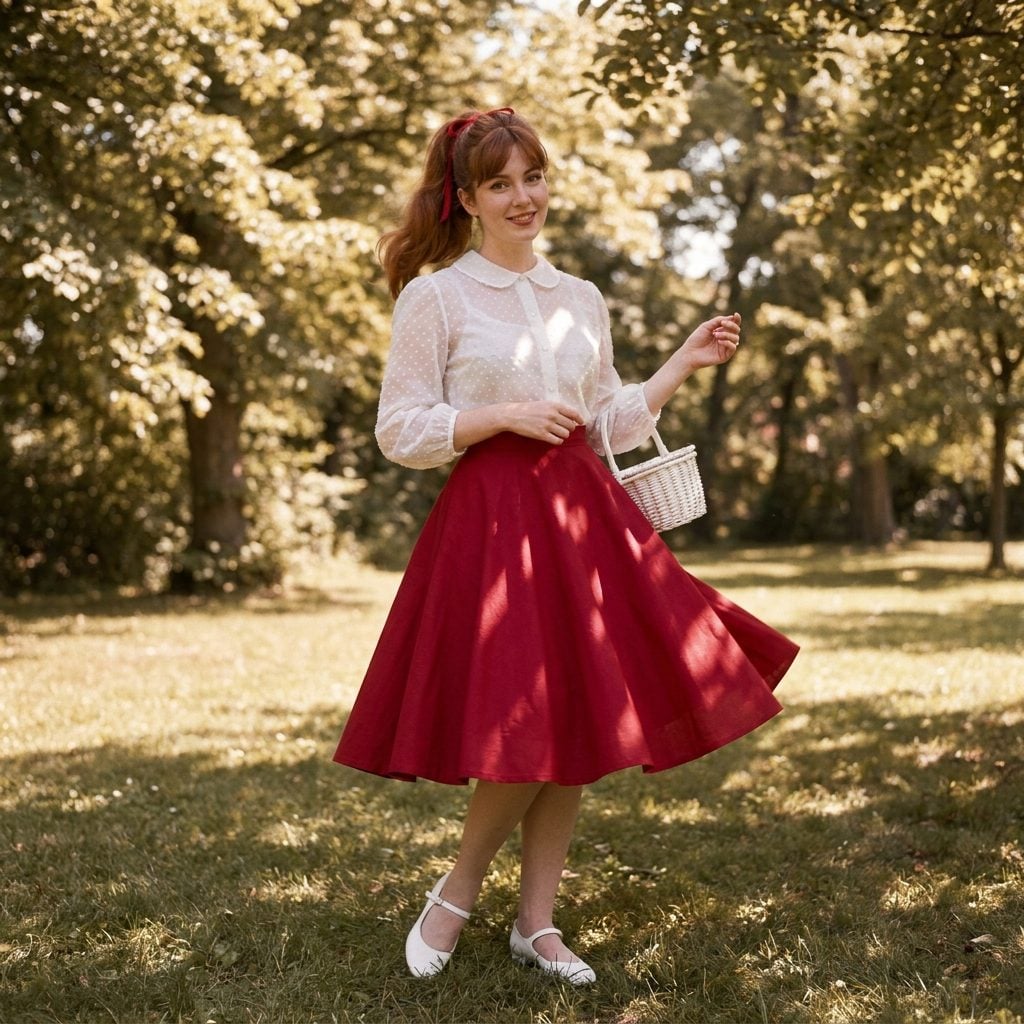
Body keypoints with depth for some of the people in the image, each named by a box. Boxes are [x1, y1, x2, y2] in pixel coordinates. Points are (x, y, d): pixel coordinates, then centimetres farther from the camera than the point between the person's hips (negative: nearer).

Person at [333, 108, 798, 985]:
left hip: (585, 518, 6)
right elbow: (400, 434, -5)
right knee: (525, 734, -11)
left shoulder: (583, 301, 14)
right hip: (492, 524, -5)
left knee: (580, 726, 6)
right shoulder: (435, 298, -2)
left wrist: (687, 361, 10)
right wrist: (507, 416, -14)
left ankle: (537, 922, 20)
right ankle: (456, 895, 16)